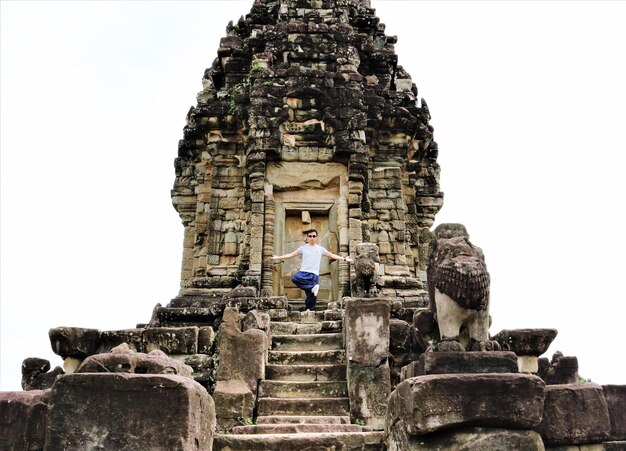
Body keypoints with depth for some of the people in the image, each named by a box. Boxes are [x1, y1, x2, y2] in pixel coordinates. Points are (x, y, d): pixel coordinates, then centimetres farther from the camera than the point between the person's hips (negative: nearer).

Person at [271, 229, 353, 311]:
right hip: (303, 272, 0)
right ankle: (312, 287, -23)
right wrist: (278, 257, 7)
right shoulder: (303, 248, 10)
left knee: (312, 296, -5)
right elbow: (291, 254, 12)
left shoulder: (320, 249, 9)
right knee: (294, 278, -33)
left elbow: (332, 255, 14)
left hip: (314, 274, 0)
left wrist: (344, 259, 8)